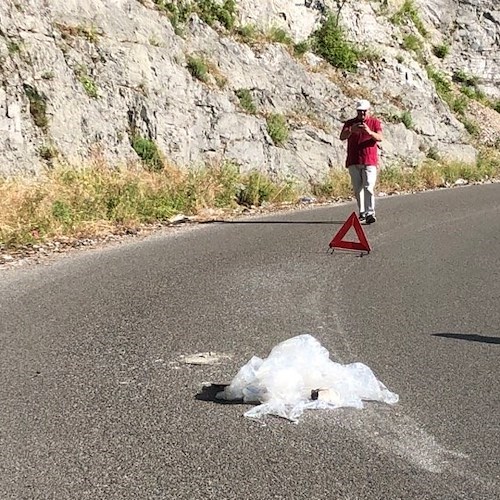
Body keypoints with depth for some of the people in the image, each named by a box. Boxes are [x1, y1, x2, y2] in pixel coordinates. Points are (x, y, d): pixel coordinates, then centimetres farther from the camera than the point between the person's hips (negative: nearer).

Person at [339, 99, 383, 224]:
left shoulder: (375, 122, 7)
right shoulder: (350, 123, 10)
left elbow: (379, 138, -8)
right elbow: (342, 137, -5)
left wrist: (369, 132, -29)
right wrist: (351, 130, -26)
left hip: (370, 161, -3)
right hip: (353, 162, 3)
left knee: (368, 187, -14)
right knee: (357, 188, 5)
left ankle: (370, 213, -17)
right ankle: (362, 213, 13)